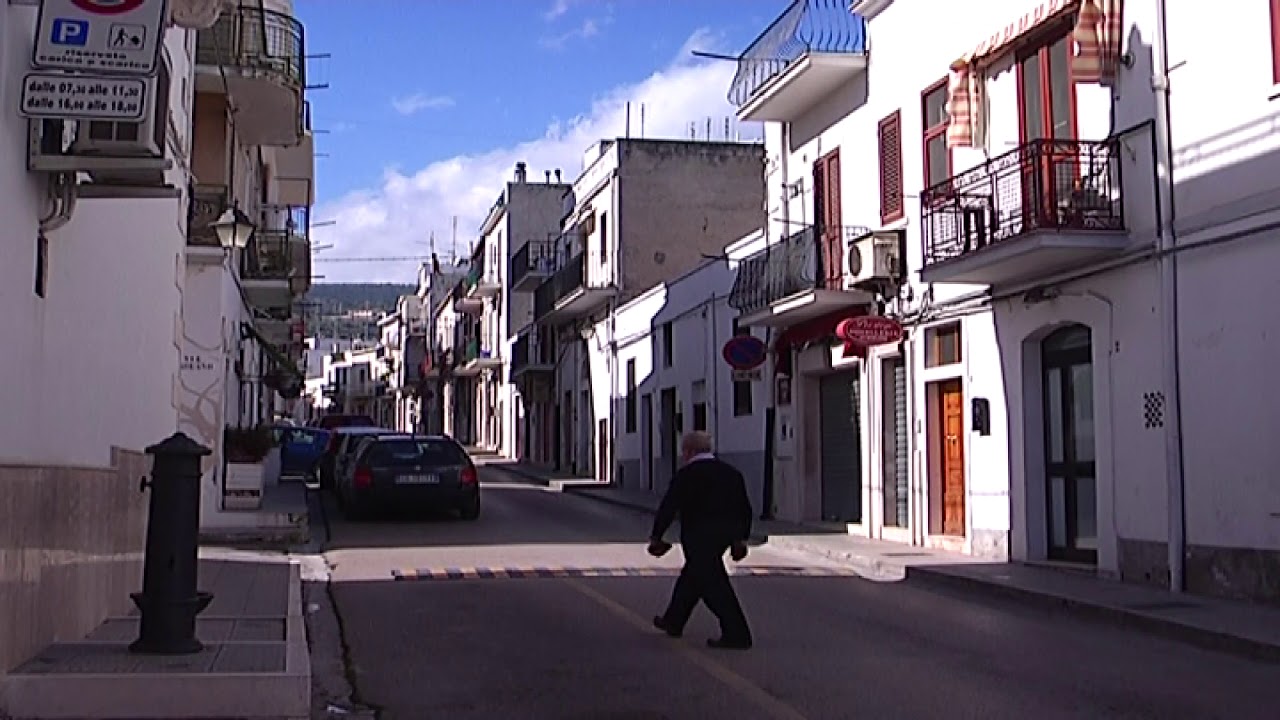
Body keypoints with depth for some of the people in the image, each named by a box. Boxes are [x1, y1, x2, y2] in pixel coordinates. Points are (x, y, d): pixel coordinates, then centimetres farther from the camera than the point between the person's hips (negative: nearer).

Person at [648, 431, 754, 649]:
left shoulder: (686, 475, -11)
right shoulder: (732, 472, 10)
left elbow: (668, 507, -12)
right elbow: (745, 508, 13)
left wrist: (656, 536, -4)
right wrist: (741, 538, 20)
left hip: (698, 537, -8)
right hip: (724, 536, 8)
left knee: (713, 583, -5)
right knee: (692, 574, 21)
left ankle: (737, 635, -9)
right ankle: (673, 621, 34)